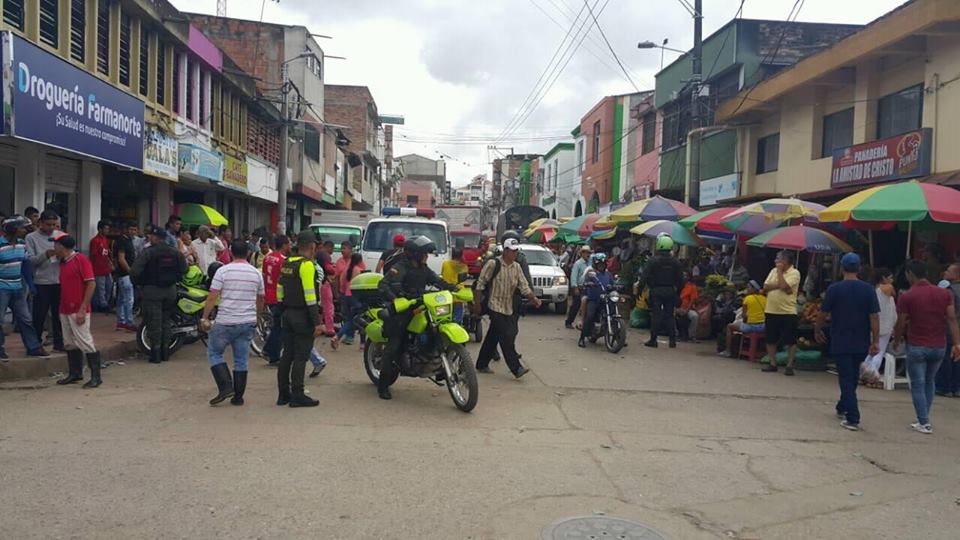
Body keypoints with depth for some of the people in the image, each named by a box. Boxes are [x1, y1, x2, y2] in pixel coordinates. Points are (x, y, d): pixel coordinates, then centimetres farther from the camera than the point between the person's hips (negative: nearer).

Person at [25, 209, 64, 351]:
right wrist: (46, 255, -24)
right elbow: (30, 260, -10)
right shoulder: (31, 237, -3)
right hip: (41, 282, -3)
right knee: (39, 315, 3)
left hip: (59, 281, 3)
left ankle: (58, 342, 19)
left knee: (59, 314, 9)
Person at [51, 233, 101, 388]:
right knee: (69, 343, 11)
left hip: (78, 311, -8)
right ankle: (74, 374, 20)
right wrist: (61, 308, 12)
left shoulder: (81, 260, -10)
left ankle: (96, 376, -3)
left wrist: (82, 309, -17)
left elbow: (91, 284, -14)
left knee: (85, 342, -8)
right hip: (65, 310, 8)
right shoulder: (63, 263, 15)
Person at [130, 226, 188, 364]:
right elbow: (184, 269, 7)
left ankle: (155, 353, 3)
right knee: (166, 321, 15)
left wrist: (139, 282, 2)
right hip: (171, 290, 5)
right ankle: (165, 352, 19)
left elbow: (134, 271, -17)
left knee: (154, 322, 2)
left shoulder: (149, 252, -13)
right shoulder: (175, 252, 3)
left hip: (152, 290, -5)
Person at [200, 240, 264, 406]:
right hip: (248, 323, 4)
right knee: (241, 360, 9)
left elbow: (212, 297, -10)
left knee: (214, 353, 12)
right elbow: (260, 300, 15)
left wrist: (204, 318, -1)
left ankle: (226, 386, -1)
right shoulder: (256, 273, 5)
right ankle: (238, 397, 13)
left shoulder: (223, 271, -7)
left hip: (225, 322, -4)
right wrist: (257, 318, 28)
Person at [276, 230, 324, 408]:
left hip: (288, 313, 8)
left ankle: (283, 394, 18)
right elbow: (310, 296, -20)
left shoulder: (286, 264, 11)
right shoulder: (307, 265, -15)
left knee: (287, 355, 12)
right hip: (303, 316, -8)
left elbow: (280, 292, 14)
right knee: (301, 356, -3)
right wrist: (317, 322, -19)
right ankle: (297, 396, 0)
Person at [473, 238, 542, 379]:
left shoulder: (517, 267, 9)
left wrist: (533, 298, -9)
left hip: (509, 308, 7)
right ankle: (516, 368, -10)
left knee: (493, 338, 13)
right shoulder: (493, 264, -10)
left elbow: (524, 286, 5)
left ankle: (482, 364, 23)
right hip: (495, 306, -7)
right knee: (506, 338, -11)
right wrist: (477, 302, -8)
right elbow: (481, 283, -7)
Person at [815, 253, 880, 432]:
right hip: (861, 343, 3)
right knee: (853, 377, 20)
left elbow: (823, 313, -4)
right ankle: (843, 408, 37)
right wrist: (875, 341, -1)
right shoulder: (868, 290, -3)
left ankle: (853, 419, -7)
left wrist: (817, 330, 12)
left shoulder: (835, 289, -9)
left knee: (846, 379, 0)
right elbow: (874, 317, -5)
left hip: (841, 343, -3)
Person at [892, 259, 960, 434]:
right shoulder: (944, 294, 2)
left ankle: (924, 423, 2)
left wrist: (896, 340, 12)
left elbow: (901, 324, -5)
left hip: (917, 347, -4)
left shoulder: (907, 297, -9)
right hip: (939, 347, 4)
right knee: (929, 382, 20)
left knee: (918, 385, 4)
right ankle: (924, 418, 24)